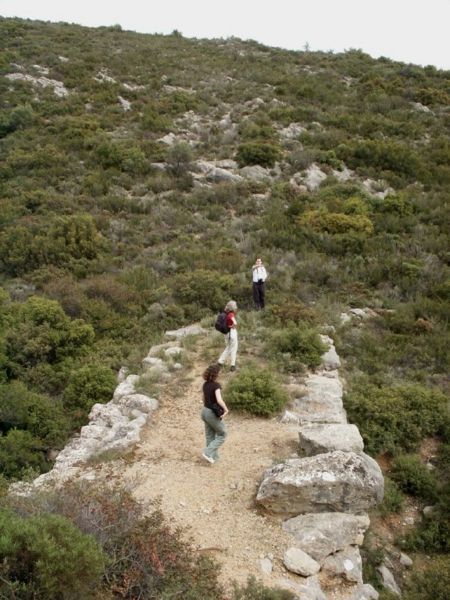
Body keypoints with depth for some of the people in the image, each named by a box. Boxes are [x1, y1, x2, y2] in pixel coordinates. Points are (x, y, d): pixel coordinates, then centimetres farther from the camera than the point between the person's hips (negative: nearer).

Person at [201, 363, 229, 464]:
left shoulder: (205, 384, 1)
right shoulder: (216, 385, -23)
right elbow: (219, 400, -34)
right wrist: (226, 409, -19)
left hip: (205, 411, 7)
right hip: (213, 414, -7)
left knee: (210, 436, 18)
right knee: (222, 435, 11)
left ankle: (213, 456, 29)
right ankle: (208, 452, 2)